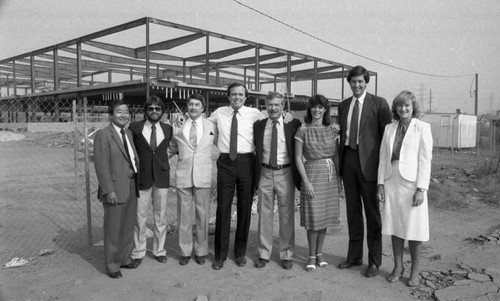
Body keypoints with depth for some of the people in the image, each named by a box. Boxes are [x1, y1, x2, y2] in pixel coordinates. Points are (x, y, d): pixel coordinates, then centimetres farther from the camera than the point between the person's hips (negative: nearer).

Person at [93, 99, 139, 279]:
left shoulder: (128, 133, 12)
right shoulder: (103, 135, -10)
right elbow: (101, 165, -15)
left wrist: (137, 183, 7)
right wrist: (109, 190, -19)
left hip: (131, 187, 7)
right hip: (115, 189, -7)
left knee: (128, 226, 16)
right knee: (113, 228, 4)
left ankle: (125, 258, 32)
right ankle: (112, 265, 19)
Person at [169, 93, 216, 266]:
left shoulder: (212, 127, 4)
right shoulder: (178, 127, 6)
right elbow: (172, 149, 21)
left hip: (203, 176, -1)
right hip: (183, 176, 1)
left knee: (202, 215, 6)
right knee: (184, 216, 7)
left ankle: (201, 251, 21)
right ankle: (185, 251, 22)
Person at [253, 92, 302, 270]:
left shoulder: (293, 124, -1)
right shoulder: (258, 125, 6)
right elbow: (256, 149, 12)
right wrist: (256, 172, 4)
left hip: (285, 174, -2)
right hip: (265, 173, 2)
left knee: (287, 215, 6)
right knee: (264, 214, 8)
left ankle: (286, 254, 20)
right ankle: (264, 253, 21)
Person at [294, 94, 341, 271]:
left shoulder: (332, 130, 6)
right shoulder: (303, 131, -4)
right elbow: (298, 158, -5)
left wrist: (339, 177, 5)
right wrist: (306, 181, -12)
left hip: (330, 175, 3)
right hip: (312, 173, -3)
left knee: (325, 216, 10)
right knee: (313, 217, 1)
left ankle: (319, 253, 25)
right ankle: (312, 256, 17)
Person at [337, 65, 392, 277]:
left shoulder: (379, 103, -2)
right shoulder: (343, 106, 13)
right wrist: (339, 162, 9)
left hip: (368, 161, -5)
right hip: (348, 159, 5)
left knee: (372, 212, 4)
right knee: (352, 210, 14)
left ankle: (374, 261, 17)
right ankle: (354, 256, 28)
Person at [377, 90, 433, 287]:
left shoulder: (422, 128, -2)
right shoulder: (389, 128, 10)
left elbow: (425, 160, -8)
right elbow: (383, 157, 10)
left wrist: (421, 189, -13)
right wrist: (380, 184, 4)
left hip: (412, 184, -4)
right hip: (392, 183, 4)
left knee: (413, 228, 4)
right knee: (394, 226, 10)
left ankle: (415, 270, 20)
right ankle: (398, 267, 24)